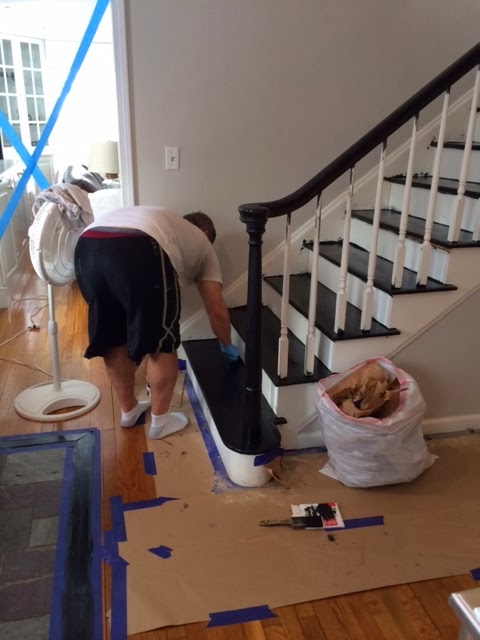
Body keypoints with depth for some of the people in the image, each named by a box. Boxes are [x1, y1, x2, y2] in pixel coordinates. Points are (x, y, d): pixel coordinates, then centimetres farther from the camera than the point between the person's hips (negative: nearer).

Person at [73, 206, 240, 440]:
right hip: (138, 251, -6)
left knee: (114, 340, 23)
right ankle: (160, 421, 28)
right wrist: (227, 346, 45)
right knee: (162, 343, 14)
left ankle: (129, 410, 40)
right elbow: (217, 310, 27)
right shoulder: (201, 242, 31)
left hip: (87, 247, 7)